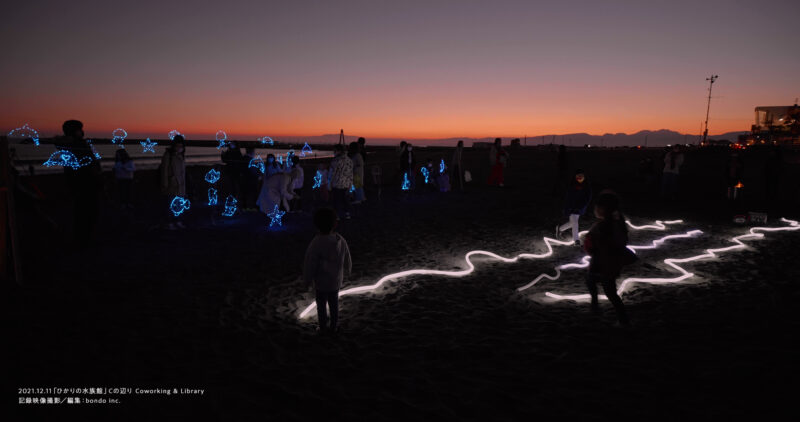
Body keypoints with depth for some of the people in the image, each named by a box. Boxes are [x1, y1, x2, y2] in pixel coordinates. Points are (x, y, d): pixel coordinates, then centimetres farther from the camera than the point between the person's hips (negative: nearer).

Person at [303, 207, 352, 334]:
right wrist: (346, 273, 19)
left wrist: (308, 281, -2)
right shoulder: (341, 241, -16)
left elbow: (309, 265, -19)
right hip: (336, 281, 4)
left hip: (321, 282, -3)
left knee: (321, 305, 17)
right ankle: (333, 326, 37)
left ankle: (323, 327, 33)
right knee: (334, 304, 22)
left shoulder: (316, 244, -28)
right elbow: (347, 261, -1)